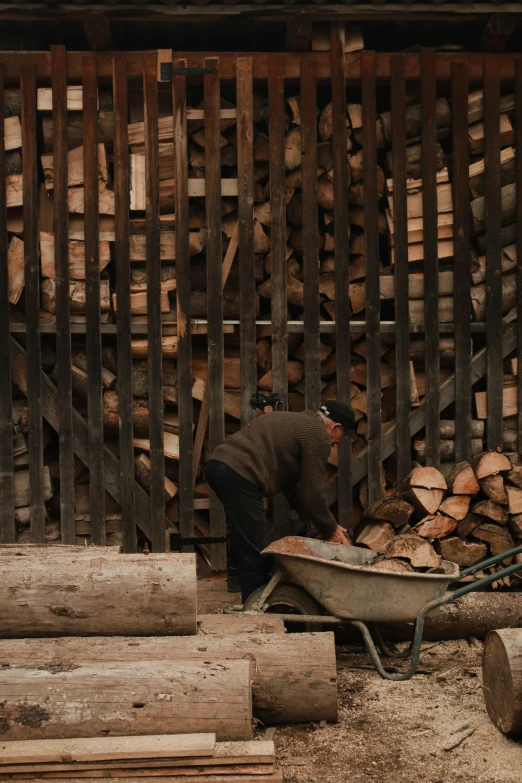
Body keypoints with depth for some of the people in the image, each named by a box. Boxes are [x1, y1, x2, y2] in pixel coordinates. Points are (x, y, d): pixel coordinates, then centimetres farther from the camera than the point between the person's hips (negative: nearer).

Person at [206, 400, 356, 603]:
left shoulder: (293, 422, 28)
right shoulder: (318, 437, 0)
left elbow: (290, 481, 31)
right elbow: (312, 492, -2)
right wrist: (330, 530, 13)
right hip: (240, 476, -10)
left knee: (245, 547, 18)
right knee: (256, 554, -4)